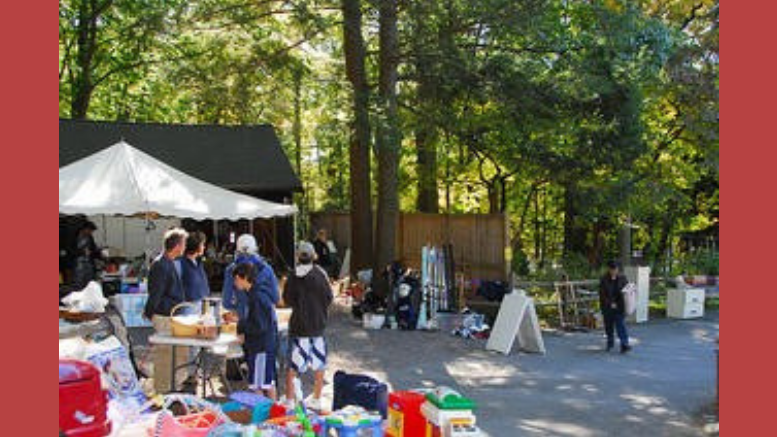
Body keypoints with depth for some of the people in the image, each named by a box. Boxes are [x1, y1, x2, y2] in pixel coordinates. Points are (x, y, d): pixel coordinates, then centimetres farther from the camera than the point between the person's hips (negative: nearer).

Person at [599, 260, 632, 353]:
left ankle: (624, 344, -12)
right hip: (607, 307, 0)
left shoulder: (622, 278, 1)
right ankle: (610, 344, 26)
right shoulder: (604, 280, -5)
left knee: (621, 325, -9)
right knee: (609, 326, 11)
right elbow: (602, 295, -8)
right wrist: (610, 303, -16)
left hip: (619, 307, 0)